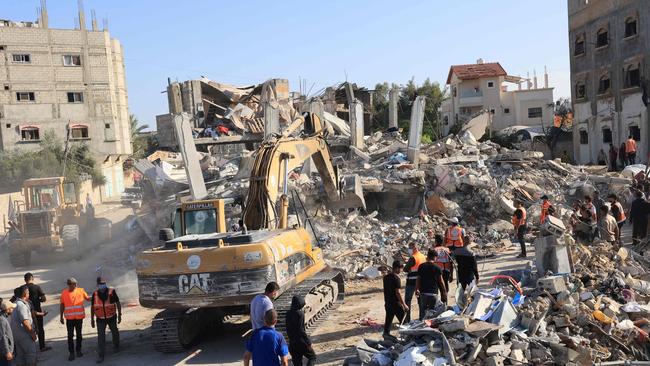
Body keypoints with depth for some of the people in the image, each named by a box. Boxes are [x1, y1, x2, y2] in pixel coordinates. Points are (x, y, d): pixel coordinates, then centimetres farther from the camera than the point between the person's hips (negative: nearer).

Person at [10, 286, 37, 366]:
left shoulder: (17, 303, 11)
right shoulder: (22, 305, -20)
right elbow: (25, 322, -24)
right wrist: (32, 333, -16)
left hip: (16, 334, 10)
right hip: (24, 334, -10)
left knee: (20, 355, 14)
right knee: (31, 352, -2)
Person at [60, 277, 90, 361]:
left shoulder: (81, 291, -2)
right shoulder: (64, 292, -2)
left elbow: (88, 298, 9)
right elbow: (62, 305, 4)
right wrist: (61, 316, 4)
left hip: (79, 317, 1)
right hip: (69, 318, 0)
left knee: (79, 334, 11)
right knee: (70, 335, 1)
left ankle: (78, 350, 25)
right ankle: (71, 353, 9)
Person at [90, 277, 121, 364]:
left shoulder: (111, 292, -12)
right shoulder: (95, 294, -5)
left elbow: (118, 303, -4)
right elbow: (92, 307, 5)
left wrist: (119, 315, -5)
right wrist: (92, 319, 5)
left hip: (111, 317, 0)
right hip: (100, 319, 0)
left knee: (115, 332, 19)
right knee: (101, 337, -6)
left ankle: (116, 346, 45)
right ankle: (100, 356, -2)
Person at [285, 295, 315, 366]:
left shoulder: (288, 313, 2)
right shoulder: (300, 313, -19)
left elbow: (288, 329, 10)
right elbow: (301, 330, -20)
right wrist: (308, 342, -13)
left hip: (292, 342, 7)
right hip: (301, 342, -7)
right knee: (312, 357, 12)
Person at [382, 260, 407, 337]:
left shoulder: (386, 277, 9)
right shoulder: (396, 278, -16)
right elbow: (397, 293, -19)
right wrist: (404, 305, -16)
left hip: (388, 303, 8)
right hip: (395, 303, -8)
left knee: (388, 320, 11)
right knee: (403, 321, 3)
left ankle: (386, 335, 12)